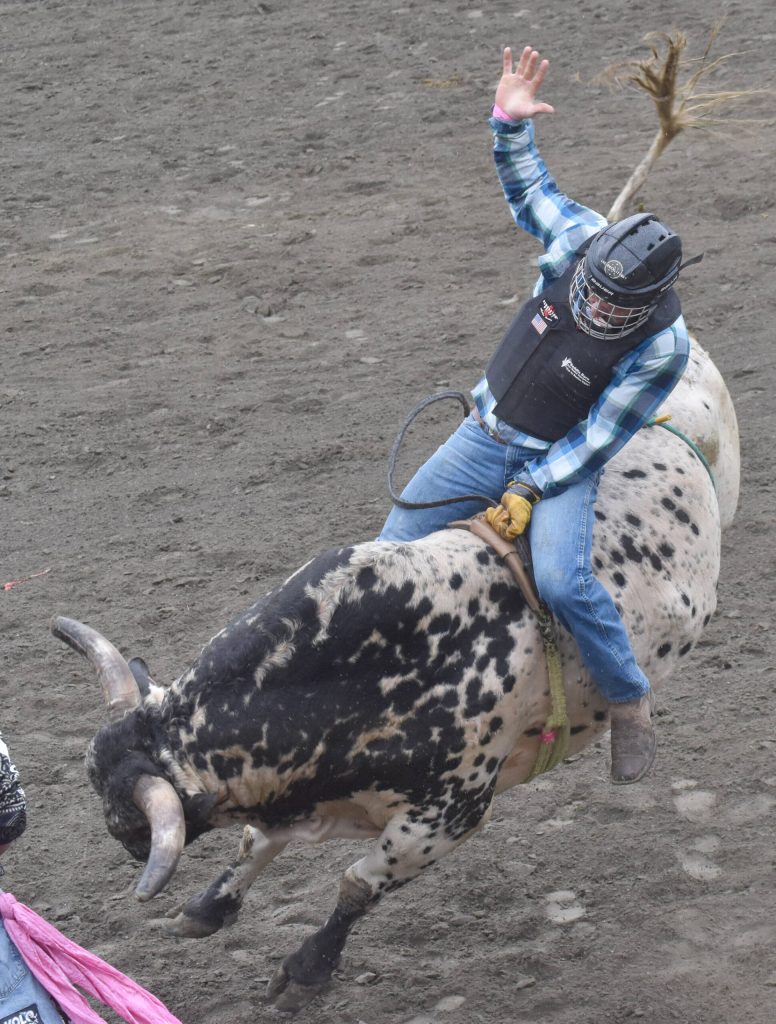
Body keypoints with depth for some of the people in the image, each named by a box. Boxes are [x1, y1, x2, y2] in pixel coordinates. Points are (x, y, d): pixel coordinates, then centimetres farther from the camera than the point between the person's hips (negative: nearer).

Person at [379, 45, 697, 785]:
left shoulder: (661, 348, -26)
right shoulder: (581, 240, -17)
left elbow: (597, 439, -20)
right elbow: (528, 188, 2)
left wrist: (529, 489, -22)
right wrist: (511, 126, -12)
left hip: (561, 464, -5)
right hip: (486, 435, 5)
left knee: (561, 578, -29)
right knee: (395, 547, 4)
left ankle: (630, 703, -8)